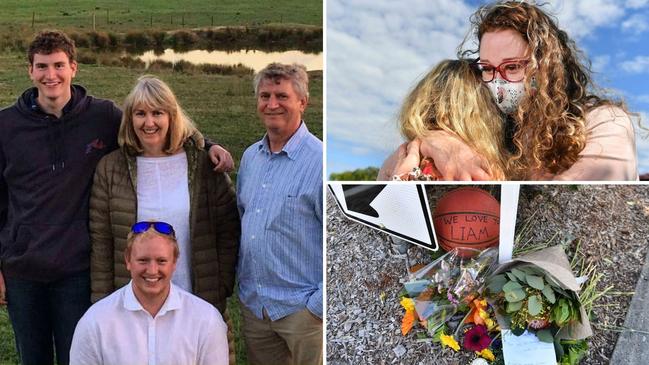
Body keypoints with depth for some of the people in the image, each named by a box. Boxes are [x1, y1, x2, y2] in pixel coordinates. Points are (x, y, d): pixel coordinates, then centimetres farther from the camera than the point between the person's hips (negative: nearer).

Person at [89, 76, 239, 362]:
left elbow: (228, 232, 1)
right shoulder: (110, 169, 1)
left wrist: (220, 291, -3)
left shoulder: (203, 164, -2)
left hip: (197, 304, 0)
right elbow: (100, 243, 2)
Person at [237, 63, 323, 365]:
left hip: (301, 307, -6)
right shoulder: (250, 157, 8)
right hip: (252, 303, 6)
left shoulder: (320, 161, -14)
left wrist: (319, 305, -14)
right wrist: (241, 277, 14)